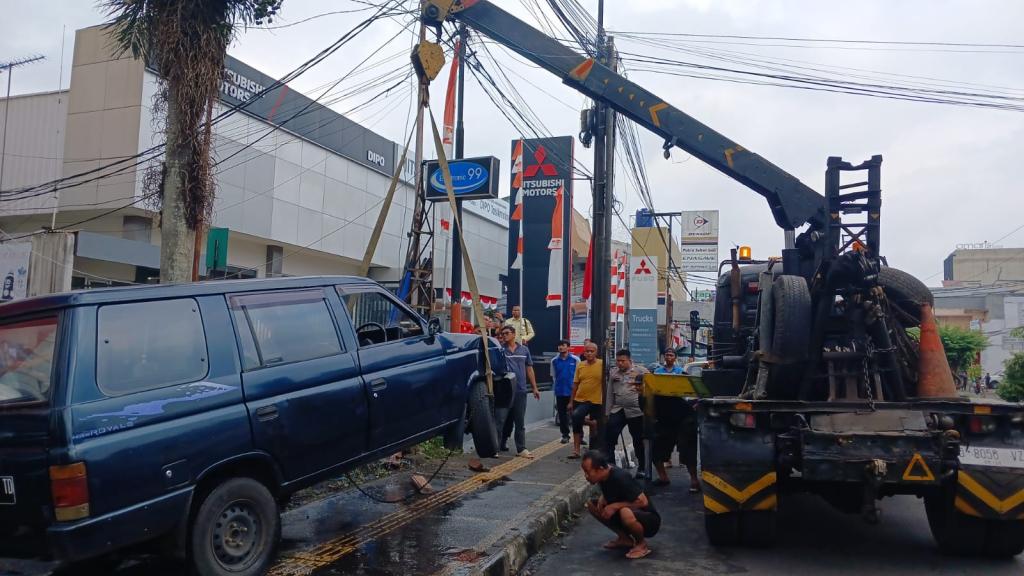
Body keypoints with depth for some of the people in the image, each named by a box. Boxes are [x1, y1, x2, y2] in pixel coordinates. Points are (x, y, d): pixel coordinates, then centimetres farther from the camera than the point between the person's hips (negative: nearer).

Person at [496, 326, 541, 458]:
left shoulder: (524, 350, 9)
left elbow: (529, 369, 13)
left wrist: (534, 388, 11)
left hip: (520, 391, 3)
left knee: (520, 422, 11)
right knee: (499, 420, -2)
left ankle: (521, 448, 19)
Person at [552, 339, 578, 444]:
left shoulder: (575, 360, -2)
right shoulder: (554, 361, 4)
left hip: (572, 391, -2)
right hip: (560, 392, 2)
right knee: (562, 414, 8)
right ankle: (565, 435, 19)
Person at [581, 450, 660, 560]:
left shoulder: (620, 478, -29)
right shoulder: (603, 477, -5)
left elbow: (643, 502, -27)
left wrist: (615, 506, -26)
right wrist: (602, 499, -8)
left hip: (650, 520, -8)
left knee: (625, 513, -40)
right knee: (591, 505, -1)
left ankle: (642, 544, -9)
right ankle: (625, 538, 8)